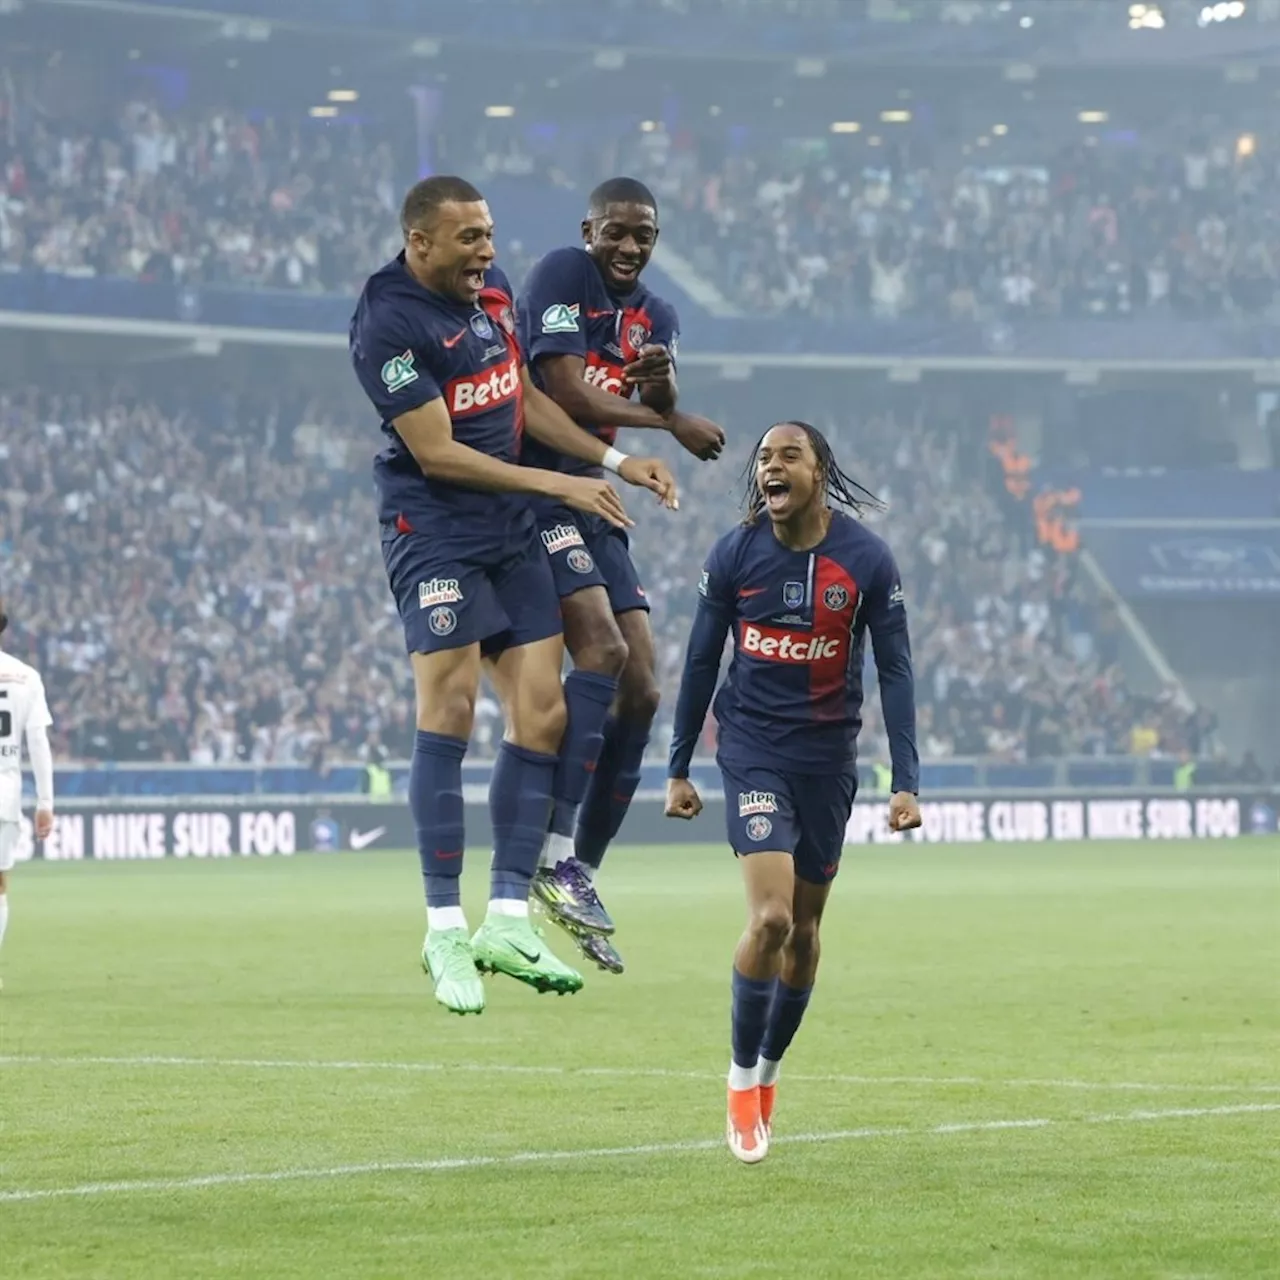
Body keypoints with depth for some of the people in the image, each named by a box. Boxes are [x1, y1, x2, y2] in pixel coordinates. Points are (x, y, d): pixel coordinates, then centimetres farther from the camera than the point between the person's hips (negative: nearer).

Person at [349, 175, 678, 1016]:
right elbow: (437, 454, -18)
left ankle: (508, 921, 7)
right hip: (433, 528, -8)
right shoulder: (390, 323, -16)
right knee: (451, 704, -15)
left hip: (511, 532, 8)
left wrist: (615, 461, 14)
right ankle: (445, 930, -9)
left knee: (542, 714, 1)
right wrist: (561, 485, -17)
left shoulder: (492, 288, 9)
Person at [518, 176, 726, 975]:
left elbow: (665, 412, -2)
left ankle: (585, 868, 10)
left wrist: (662, 382, -25)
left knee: (640, 692, 3)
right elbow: (568, 394, -16)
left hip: (592, 505, 8)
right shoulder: (561, 278, -7)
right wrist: (671, 420, -10)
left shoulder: (656, 317, 16)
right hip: (534, 497, -8)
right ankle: (557, 859, -25)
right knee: (604, 649, -24)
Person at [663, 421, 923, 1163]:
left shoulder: (866, 559, -8)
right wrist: (679, 769, 5)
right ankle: (742, 1079, 0)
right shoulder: (735, 556, -7)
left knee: (804, 927, 11)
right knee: (770, 917, -17)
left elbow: (895, 671, -4)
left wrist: (906, 782, -10)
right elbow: (701, 662, 3)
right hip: (753, 748, -2)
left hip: (828, 754, 2)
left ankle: (769, 1069, 31)